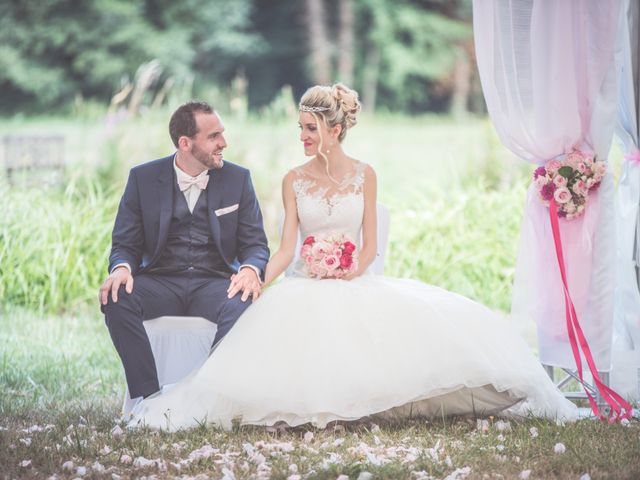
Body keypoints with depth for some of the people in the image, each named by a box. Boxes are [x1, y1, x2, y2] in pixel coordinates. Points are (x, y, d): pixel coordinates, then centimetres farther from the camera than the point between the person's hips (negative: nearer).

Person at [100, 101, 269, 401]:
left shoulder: (238, 179, 7)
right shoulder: (143, 178, 5)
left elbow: (255, 244, 5)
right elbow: (125, 244, 5)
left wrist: (250, 269, -20)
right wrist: (122, 268, -21)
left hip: (214, 283, 0)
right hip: (160, 282, 1)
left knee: (243, 305, -35)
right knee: (116, 298, -31)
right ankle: (148, 399, -29)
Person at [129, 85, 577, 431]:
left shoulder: (364, 175, 5)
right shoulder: (294, 180, 6)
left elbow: (370, 245, 3)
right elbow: (286, 249, 0)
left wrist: (351, 275, -16)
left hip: (355, 284, 0)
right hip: (306, 287, 0)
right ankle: (324, 405, -23)